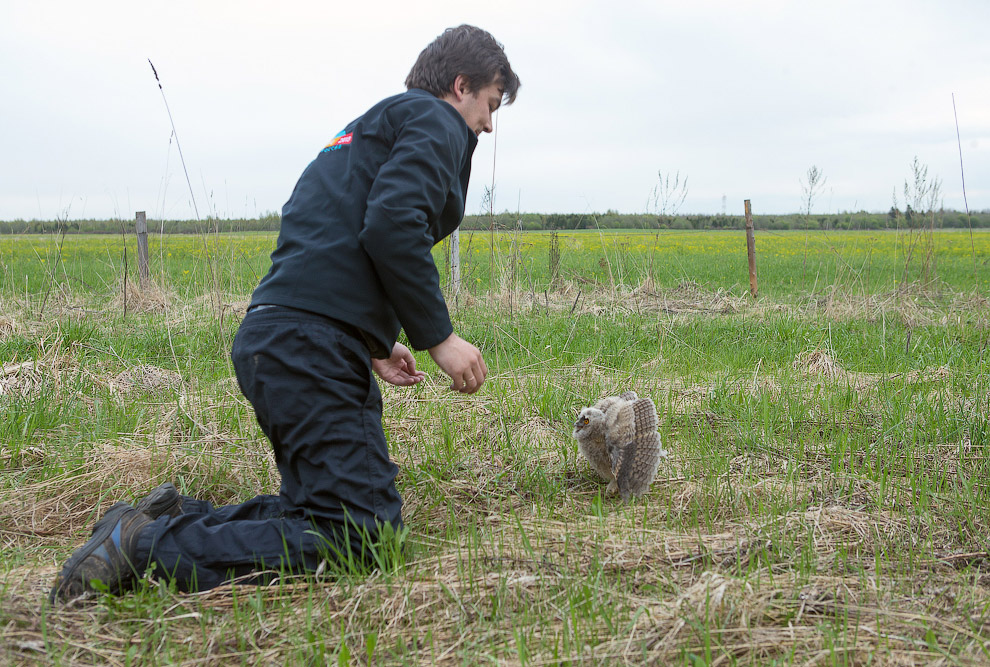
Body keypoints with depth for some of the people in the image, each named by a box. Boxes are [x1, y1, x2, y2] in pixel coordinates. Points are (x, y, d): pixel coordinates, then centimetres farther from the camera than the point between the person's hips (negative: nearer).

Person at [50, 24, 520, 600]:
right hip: (310, 345, -10)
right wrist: (439, 336, -9)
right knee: (360, 535, -14)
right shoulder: (436, 121, 3)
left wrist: (373, 344, 26)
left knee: (366, 515, 11)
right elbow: (392, 226, -16)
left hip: (273, 337, 10)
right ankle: (148, 545, -14)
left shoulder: (373, 126, 32)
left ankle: (178, 517, 6)